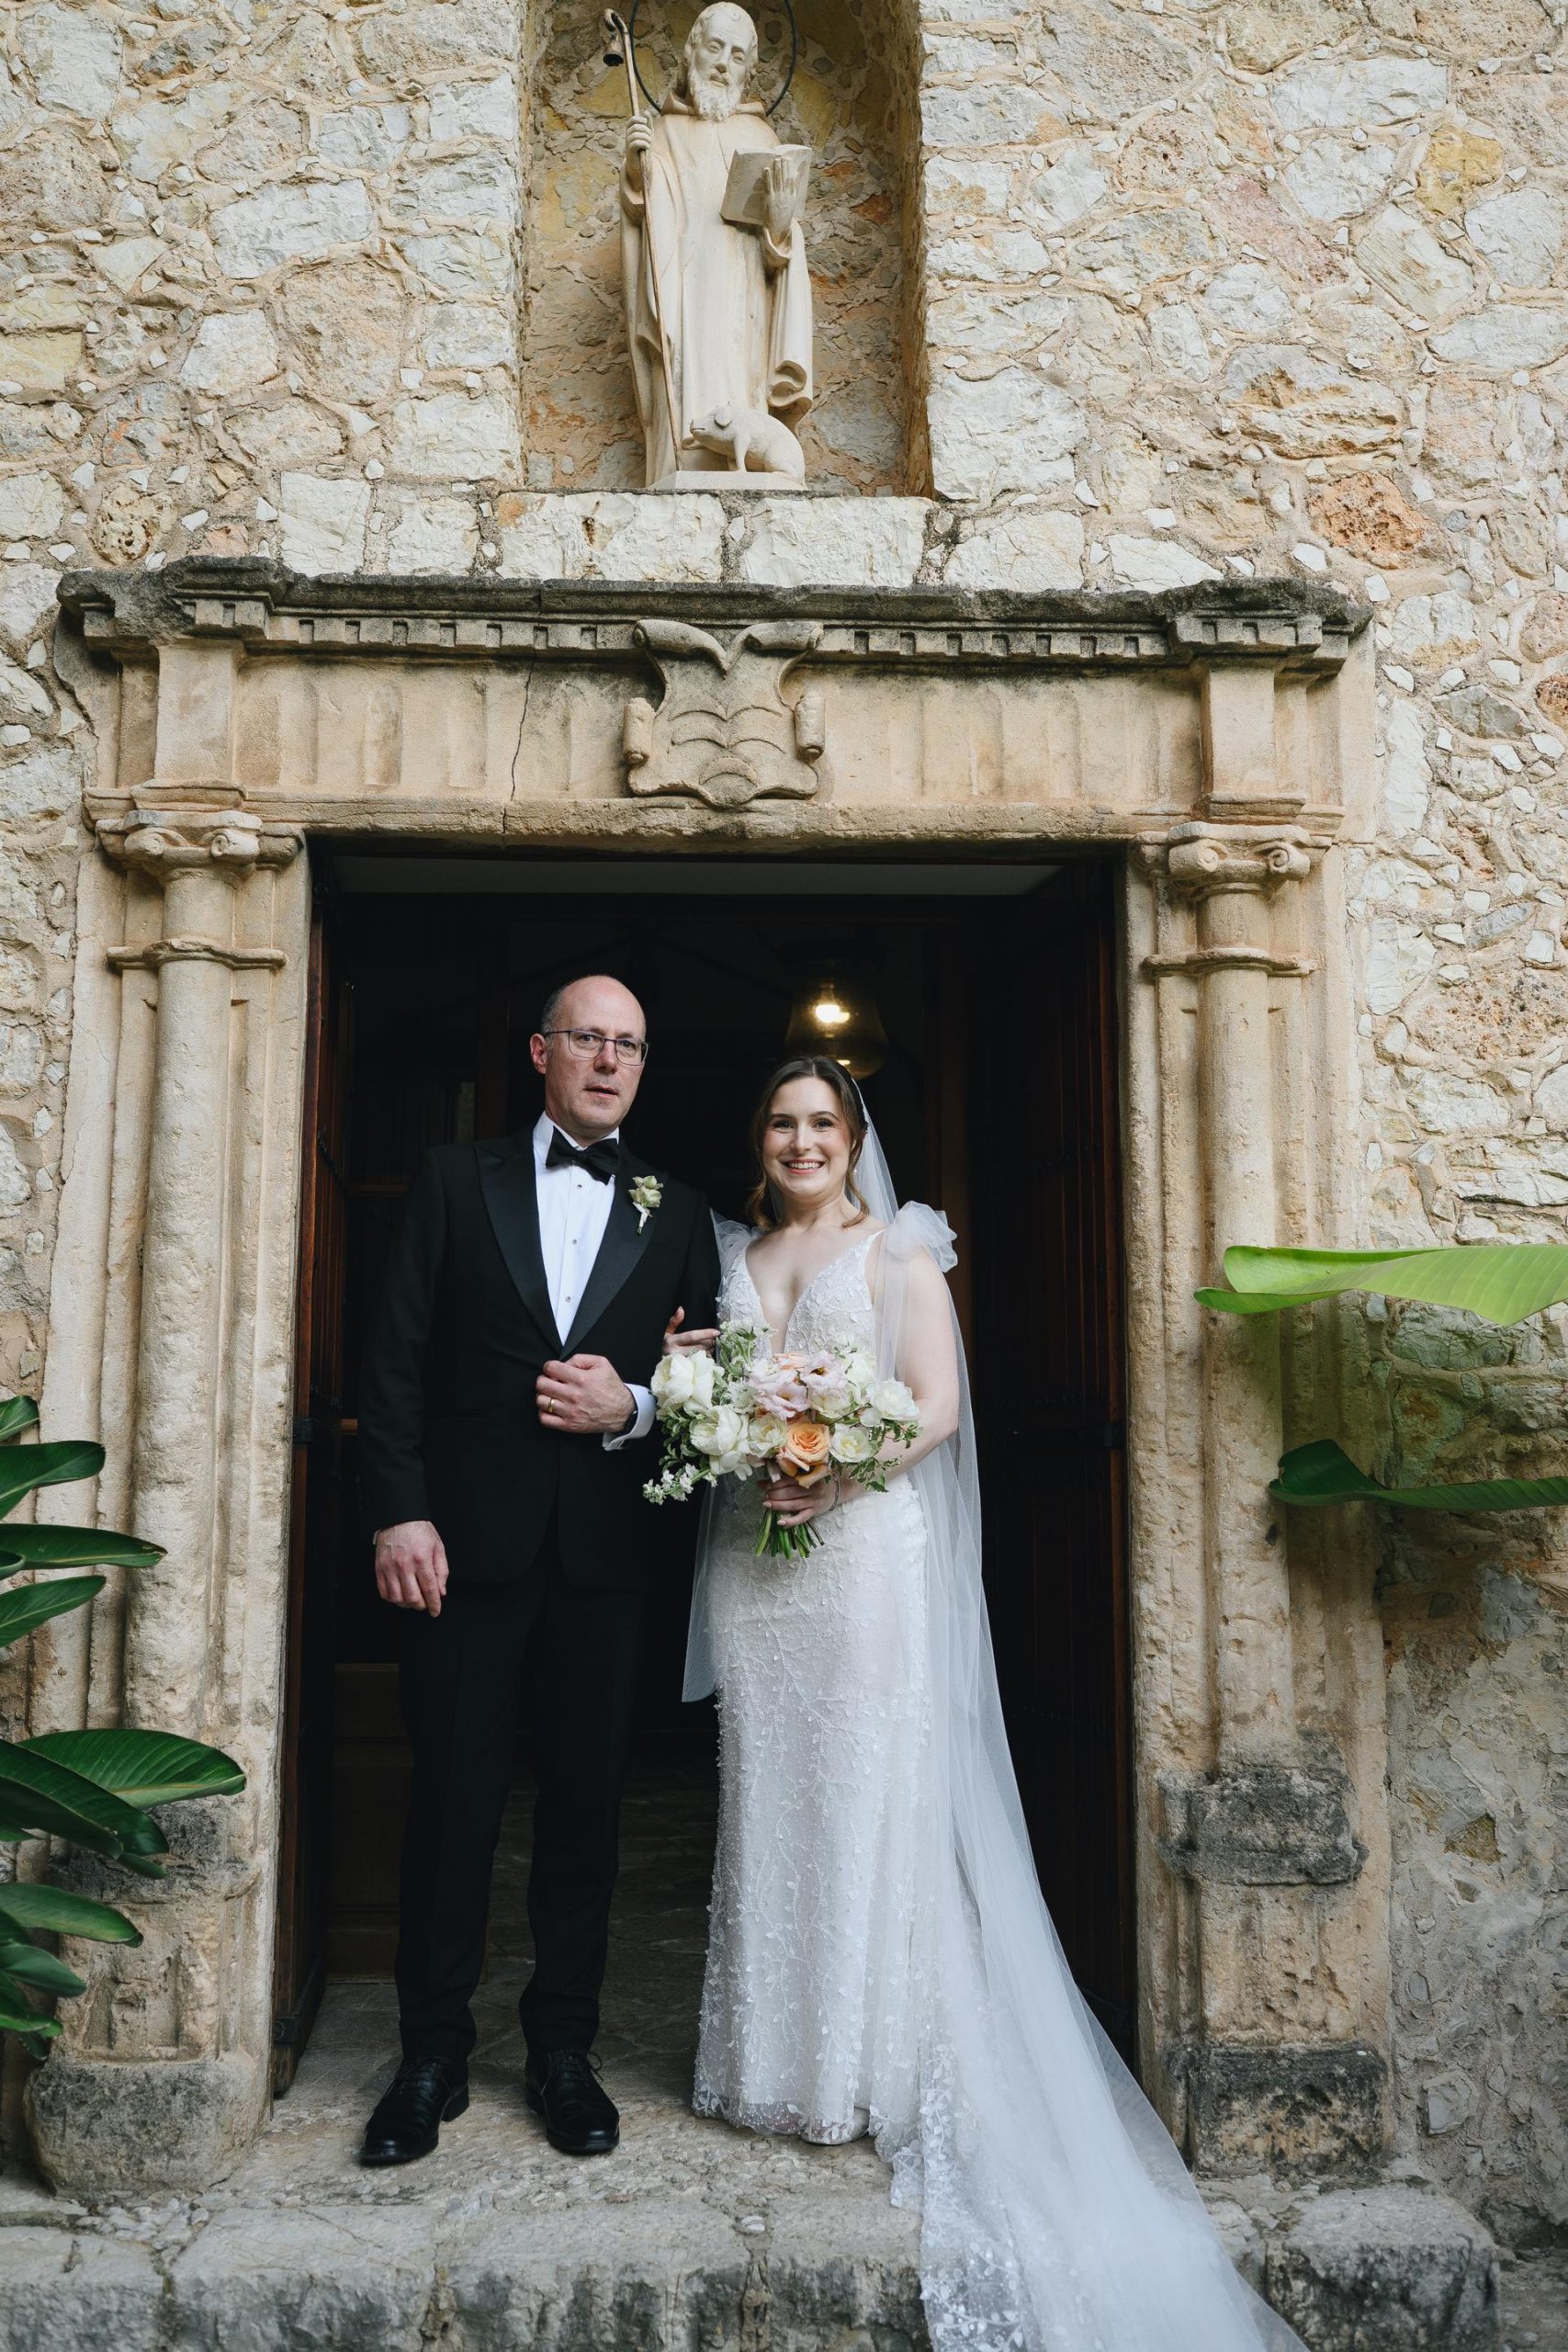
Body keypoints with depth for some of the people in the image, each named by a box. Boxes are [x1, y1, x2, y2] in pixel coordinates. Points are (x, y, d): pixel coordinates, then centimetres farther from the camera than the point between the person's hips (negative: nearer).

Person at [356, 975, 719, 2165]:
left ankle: (564, 2049, 25)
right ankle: (433, 2057, 21)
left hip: (604, 1547, 2)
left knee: (586, 1803, 9)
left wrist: (633, 1407, -10)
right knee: (454, 1797, 5)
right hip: (467, 1534, -1)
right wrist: (399, 1511, -8)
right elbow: (397, 1358, 0)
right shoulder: (457, 1177, 6)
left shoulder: (678, 1212, 10)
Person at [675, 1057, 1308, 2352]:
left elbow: (938, 1402, -6)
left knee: (869, 1797, -1)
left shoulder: (899, 1248, 3)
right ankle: (773, 2063, 18)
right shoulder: (733, 1257, 16)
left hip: (865, 1552, -4)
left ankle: (873, 2069, 11)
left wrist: (841, 1472, -18)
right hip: (752, 1555, 4)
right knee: (764, 1798, 7)